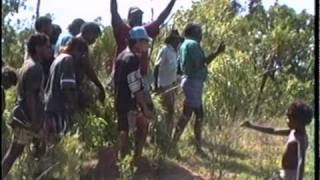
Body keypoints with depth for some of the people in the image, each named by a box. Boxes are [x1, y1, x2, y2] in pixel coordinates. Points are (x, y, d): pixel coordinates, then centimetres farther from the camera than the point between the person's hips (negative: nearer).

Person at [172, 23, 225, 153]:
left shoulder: (185, 45, 20)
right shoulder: (193, 44, -11)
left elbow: (180, 65, 20)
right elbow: (200, 63, -21)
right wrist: (216, 53, -18)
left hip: (190, 81, 11)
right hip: (194, 82, -11)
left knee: (199, 115, 11)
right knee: (187, 115, -11)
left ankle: (198, 147, 14)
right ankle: (173, 145, -12)